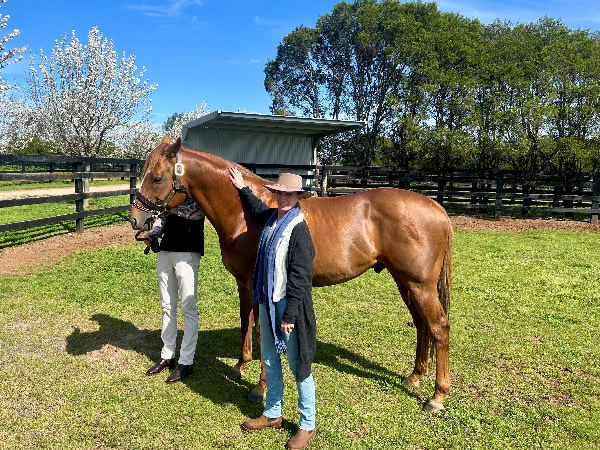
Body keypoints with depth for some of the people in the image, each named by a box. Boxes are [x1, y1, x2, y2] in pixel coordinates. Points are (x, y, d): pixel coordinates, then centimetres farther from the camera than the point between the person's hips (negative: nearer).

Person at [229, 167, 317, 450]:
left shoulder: (298, 229, -19)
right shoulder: (271, 217, 4)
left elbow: (299, 277, -20)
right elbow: (256, 209, 32)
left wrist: (290, 316, -20)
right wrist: (242, 188, 33)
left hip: (288, 304, -8)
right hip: (266, 300, 8)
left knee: (298, 365, 4)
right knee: (269, 360, 19)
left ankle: (307, 426, 20)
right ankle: (272, 414, 38)